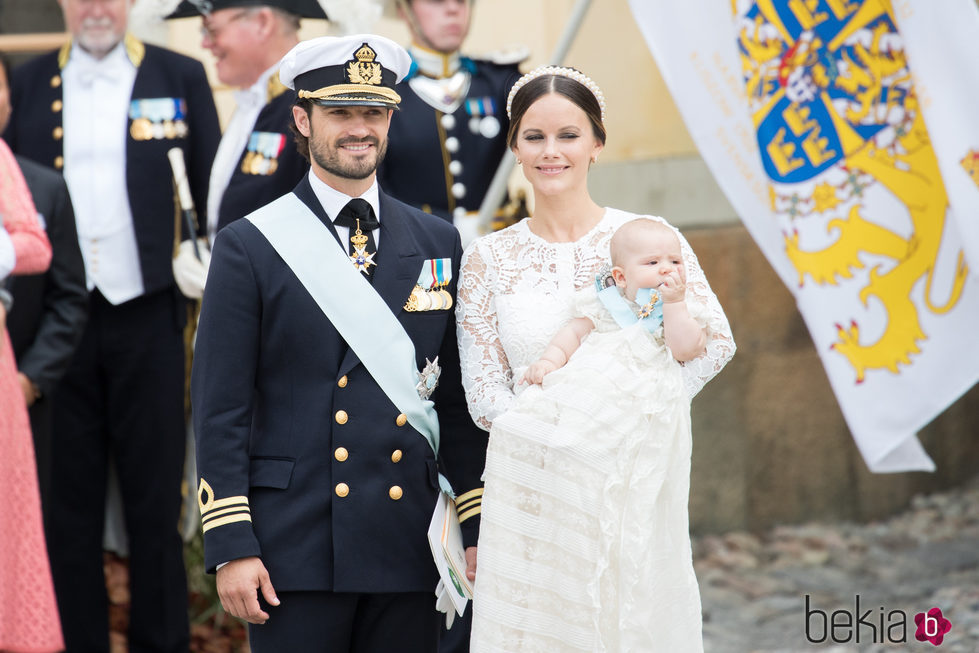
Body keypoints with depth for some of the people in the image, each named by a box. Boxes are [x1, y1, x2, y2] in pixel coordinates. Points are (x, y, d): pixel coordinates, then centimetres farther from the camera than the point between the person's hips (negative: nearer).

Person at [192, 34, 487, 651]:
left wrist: (477, 530, 7)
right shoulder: (248, 247, -1)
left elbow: (461, 401, 12)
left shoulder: (438, 244, 10)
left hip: (410, 549, 3)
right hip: (295, 548, -3)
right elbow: (221, 410, -3)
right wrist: (230, 547, -9)